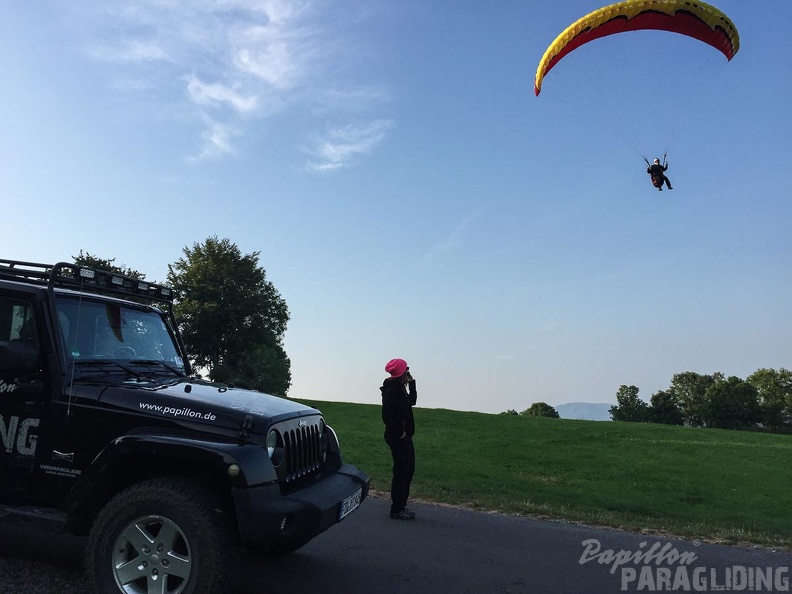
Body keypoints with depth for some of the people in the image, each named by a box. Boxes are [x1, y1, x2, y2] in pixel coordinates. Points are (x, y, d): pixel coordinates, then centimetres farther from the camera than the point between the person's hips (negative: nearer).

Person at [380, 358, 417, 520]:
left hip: (404, 436, 10)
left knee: (409, 470, 16)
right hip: (398, 438, -10)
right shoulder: (391, 391, -18)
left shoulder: (399, 389, 13)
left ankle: (401, 506, 26)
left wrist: (411, 383, 14)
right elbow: (387, 416, -22)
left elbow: (412, 401, 24)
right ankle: (397, 510, 5)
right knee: (401, 471, -4)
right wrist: (400, 432, -18)